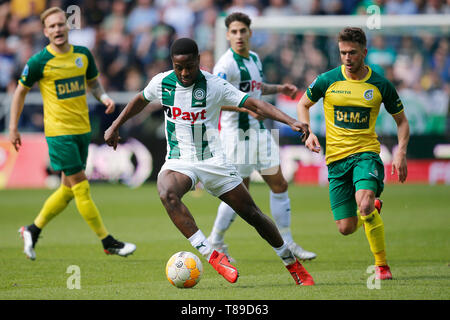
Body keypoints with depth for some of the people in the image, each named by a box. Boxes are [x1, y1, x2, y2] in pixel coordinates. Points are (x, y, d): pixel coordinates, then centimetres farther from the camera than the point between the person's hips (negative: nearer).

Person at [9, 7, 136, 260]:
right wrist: (13, 128, 3)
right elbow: (21, 91, 3)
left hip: (83, 130, 6)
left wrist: (105, 97, -2)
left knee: (69, 188, 11)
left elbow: (93, 82, 20)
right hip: (59, 132, -6)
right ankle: (108, 242, -2)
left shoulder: (83, 55, 4)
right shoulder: (39, 62, -10)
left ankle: (33, 231, 27)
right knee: (81, 186, -8)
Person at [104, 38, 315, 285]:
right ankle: (211, 255, -35)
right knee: (167, 194, -34)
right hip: (178, 161, 1)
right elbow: (140, 100, 19)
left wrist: (291, 122, -27)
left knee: (252, 213, 1)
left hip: (213, 160, -1)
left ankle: (293, 264, 22)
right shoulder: (161, 83, -3)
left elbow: (255, 104, -16)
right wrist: (115, 126, 23)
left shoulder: (215, 86, -12)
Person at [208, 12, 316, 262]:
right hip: (237, 132, -8)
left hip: (259, 129, 8)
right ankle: (215, 243, 12)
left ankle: (286, 244, 13)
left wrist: (279, 89, 15)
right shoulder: (226, 64, -15)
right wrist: (246, 106, -34)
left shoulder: (255, 59, 11)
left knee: (279, 185, 6)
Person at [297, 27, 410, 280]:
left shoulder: (381, 85, -2)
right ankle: (373, 209, 37)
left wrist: (401, 152, -5)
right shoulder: (327, 81, -1)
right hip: (336, 157, 2)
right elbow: (303, 104, 17)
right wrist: (308, 133, 0)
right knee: (346, 228, 0)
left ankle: (382, 264, -17)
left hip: (366, 153, -2)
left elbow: (402, 120, 10)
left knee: (364, 201, -32)